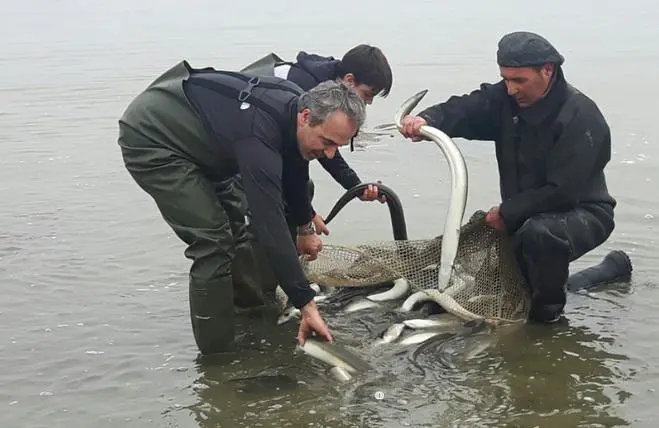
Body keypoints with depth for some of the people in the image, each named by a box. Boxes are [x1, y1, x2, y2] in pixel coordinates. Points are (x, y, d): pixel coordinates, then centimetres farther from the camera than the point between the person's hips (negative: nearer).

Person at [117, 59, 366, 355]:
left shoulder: (295, 106, -8)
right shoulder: (259, 133, -36)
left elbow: (293, 171, 13)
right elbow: (269, 224, -38)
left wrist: (305, 227, 25)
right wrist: (306, 305, -34)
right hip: (149, 140, -10)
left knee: (233, 222, 14)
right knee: (213, 242, -14)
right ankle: (218, 357, -4)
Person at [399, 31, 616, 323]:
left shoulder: (582, 118, -25)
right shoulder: (507, 98, -4)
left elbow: (564, 191, -28)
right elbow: (465, 108, -18)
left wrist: (507, 213, -24)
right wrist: (426, 120, -39)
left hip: (580, 211, -8)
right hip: (523, 216, 8)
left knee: (539, 234, -38)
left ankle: (549, 310, -12)